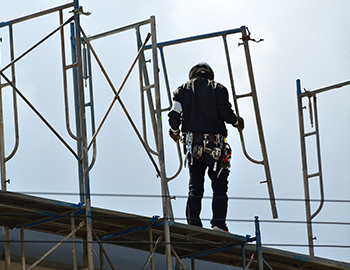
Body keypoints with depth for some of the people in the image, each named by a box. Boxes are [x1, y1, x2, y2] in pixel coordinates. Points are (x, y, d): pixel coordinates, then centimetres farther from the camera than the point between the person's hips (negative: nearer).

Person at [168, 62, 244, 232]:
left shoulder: (183, 90, 12)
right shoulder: (218, 88, 6)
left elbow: (174, 115, 3)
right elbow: (225, 113, -5)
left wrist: (174, 131, 23)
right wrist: (237, 122, 15)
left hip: (192, 143, 2)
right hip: (215, 144, -2)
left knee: (194, 187, 7)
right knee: (219, 186, 0)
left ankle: (193, 225, -1)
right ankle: (218, 224, -13)